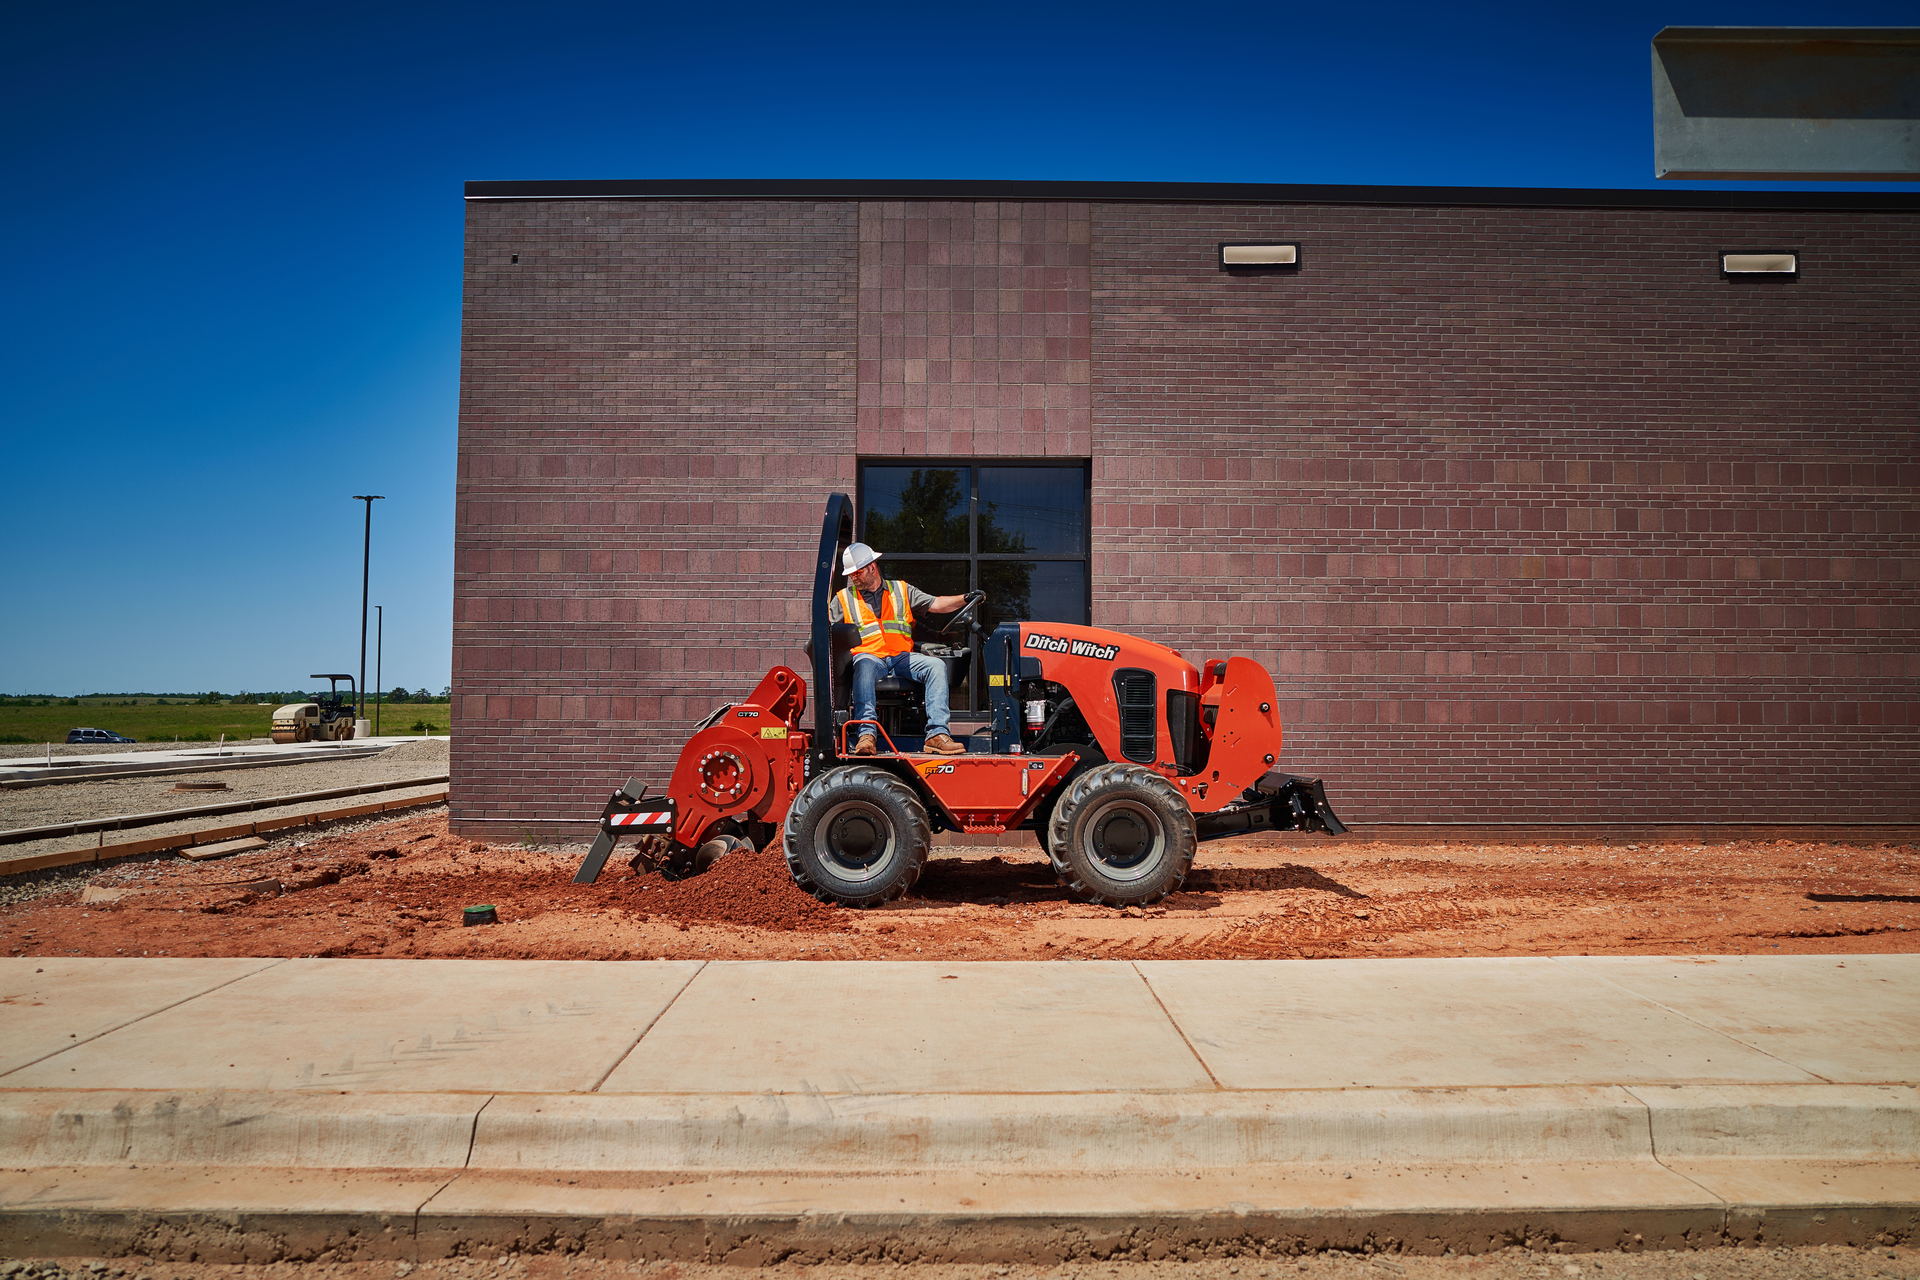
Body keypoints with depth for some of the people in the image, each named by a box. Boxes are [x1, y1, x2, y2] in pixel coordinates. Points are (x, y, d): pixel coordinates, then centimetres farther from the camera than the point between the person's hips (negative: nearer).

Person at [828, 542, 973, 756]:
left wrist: (964, 599, -2)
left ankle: (937, 734, -32)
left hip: (902, 656, 2)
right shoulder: (844, 597, 16)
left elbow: (935, 604, 12)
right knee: (864, 666, -39)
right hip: (869, 655, -2)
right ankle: (866, 734, -48)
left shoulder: (901, 589, 18)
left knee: (937, 665, -24)